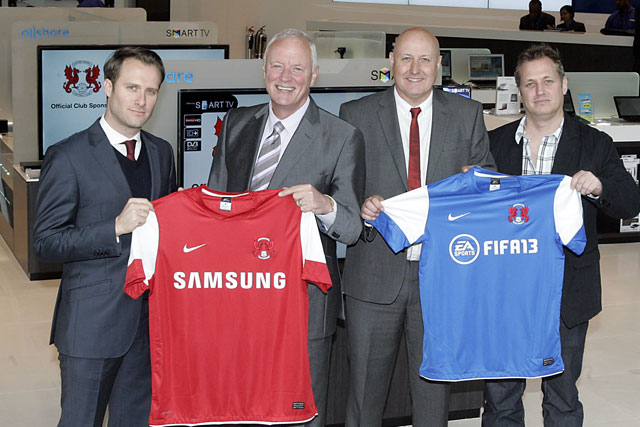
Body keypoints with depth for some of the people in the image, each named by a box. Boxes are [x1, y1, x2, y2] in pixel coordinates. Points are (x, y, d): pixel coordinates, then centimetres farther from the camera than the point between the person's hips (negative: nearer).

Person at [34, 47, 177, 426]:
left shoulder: (162, 152, 10)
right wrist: (116, 227, -22)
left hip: (150, 318, 6)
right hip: (92, 322, -5)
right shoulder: (68, 156, -9)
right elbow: (46, 241, -13)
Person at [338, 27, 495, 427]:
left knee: (435, 387, 12)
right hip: (375, 276, -1)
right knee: (365, 386, 10)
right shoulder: (356, 115, 2)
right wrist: (360, 207, -19)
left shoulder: (468, 114, 6)